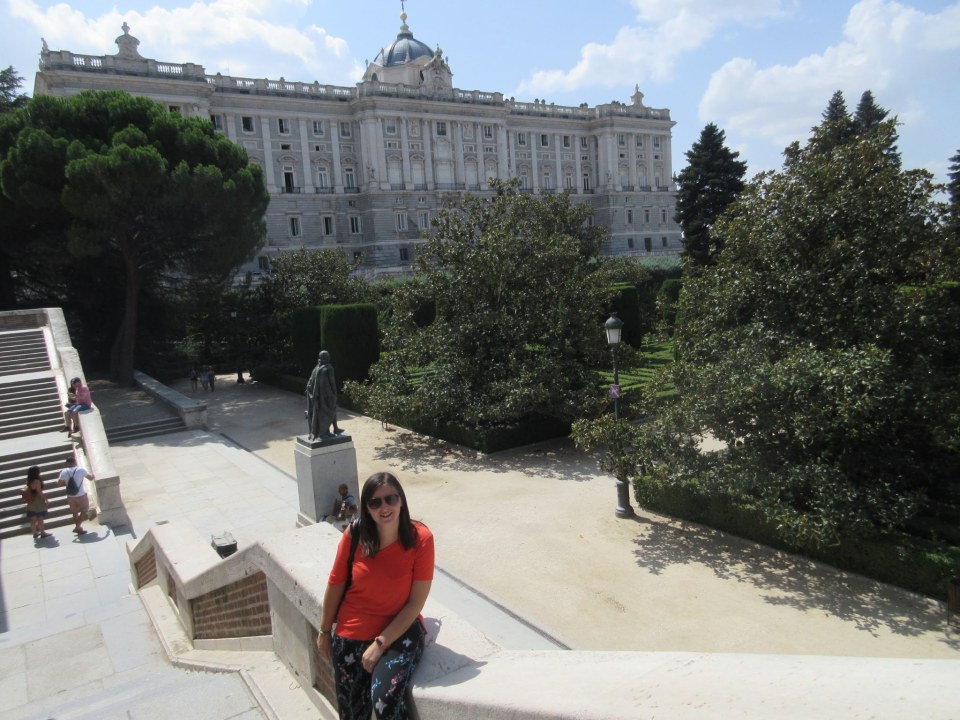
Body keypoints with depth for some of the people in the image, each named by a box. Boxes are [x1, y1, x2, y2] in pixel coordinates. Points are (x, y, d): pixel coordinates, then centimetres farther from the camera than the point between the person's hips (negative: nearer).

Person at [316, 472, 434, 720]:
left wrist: (381, 643, -16)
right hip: (351, 635, 3)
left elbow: (416, 602, -14)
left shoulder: (421, 538, -18)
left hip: (400, 632, -2)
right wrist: (325, 631, 8)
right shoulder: (354, 534, -14)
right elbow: (335, 584, -1)